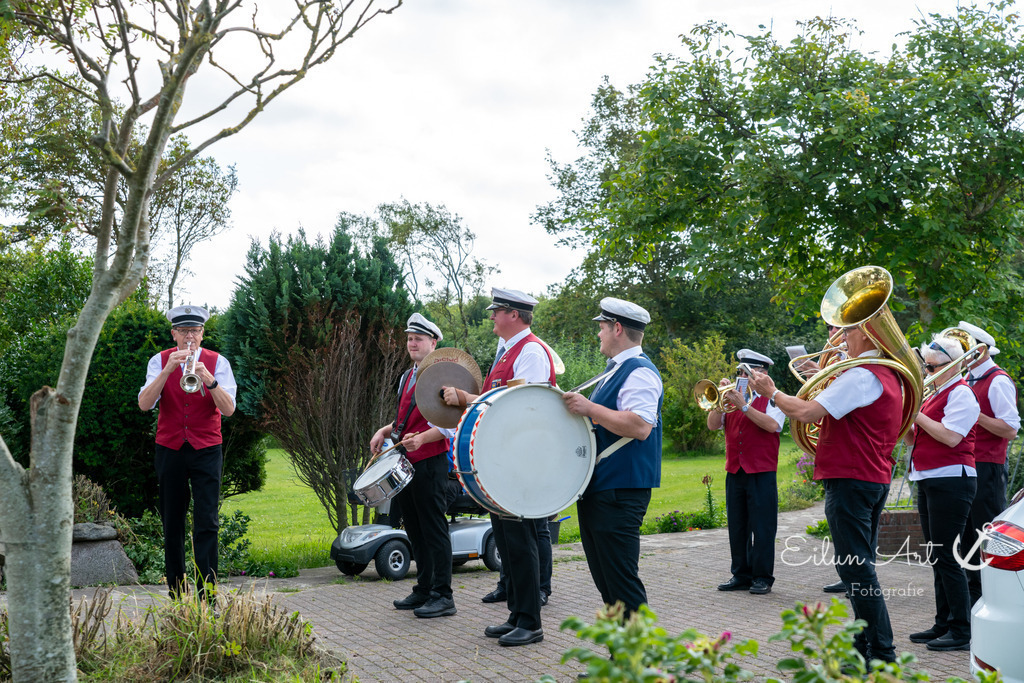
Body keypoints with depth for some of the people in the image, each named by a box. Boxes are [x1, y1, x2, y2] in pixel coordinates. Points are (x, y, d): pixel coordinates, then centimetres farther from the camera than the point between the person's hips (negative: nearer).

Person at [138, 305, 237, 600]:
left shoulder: (217, 362, 0)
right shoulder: (160, 361, 3)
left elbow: (228, 409, -12)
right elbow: (144, 404, -12)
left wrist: (208, 379, -29)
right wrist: (168, 370, -24)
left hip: (206, 450, -1)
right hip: (169, 450, 1)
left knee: (207, 522, -9)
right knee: (172, 524, 7)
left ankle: (207, 596, -8)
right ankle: (175, 594, 16)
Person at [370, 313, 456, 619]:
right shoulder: (407, 378, 17)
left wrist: (421, 438, -28)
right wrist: (385, 431, 8)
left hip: (431, 464, -9)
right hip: (405, 465, 9)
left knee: (434, 531, -5)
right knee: (415, 532, 14)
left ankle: (443, 596, 1)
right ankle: (423, 590, 24)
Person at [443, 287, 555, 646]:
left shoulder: (532, 352, -12)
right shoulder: (506, 352, 19)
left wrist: (464, 398, -17)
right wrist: (463, 401, 9)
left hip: (521, 462, -10)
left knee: (519, 539, -6)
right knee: (504, 539, 13)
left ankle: (530, 624, 2)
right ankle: (516, 616, 22)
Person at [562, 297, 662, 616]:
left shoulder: (640, 372, -14)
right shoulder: (615, 370, 19)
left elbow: (641, 426, -27)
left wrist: (589, 407, -24)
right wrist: (577, 408, 17)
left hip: (620, 492, -10)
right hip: (597, 489, 10)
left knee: (621, 580, -7)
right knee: (605, 578, 15)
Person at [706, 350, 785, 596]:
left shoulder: (772, 399, 2)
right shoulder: (732, 399, 16)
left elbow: (772, 424, -17)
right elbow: (713, 425, 5)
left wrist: (743, 405, -20)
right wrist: (720, 399, -8)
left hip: (762, 474, -5)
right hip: (734, 472, 5)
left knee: (762, 527, -3)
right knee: (737, 526, 8)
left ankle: (763, 577, 5)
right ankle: (741, 575, 17)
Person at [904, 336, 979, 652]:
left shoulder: (960, 393, -9)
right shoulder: (934, 394, 18)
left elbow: (950, 436, -21)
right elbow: (914, 439, 18)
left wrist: (916, 414, -16)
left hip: (951, 481, -9)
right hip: (929, 481, 9)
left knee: (945, 556, -9)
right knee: (936, 557, 12)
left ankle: (961, 632, -4)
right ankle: (943, 625, 18)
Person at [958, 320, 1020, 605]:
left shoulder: (998, 382, -10)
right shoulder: (969, 379, 16)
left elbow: (1010, 430, -17)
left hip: (987, 467, -9)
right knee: (967, 533, 12)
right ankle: (974, 591, 21)